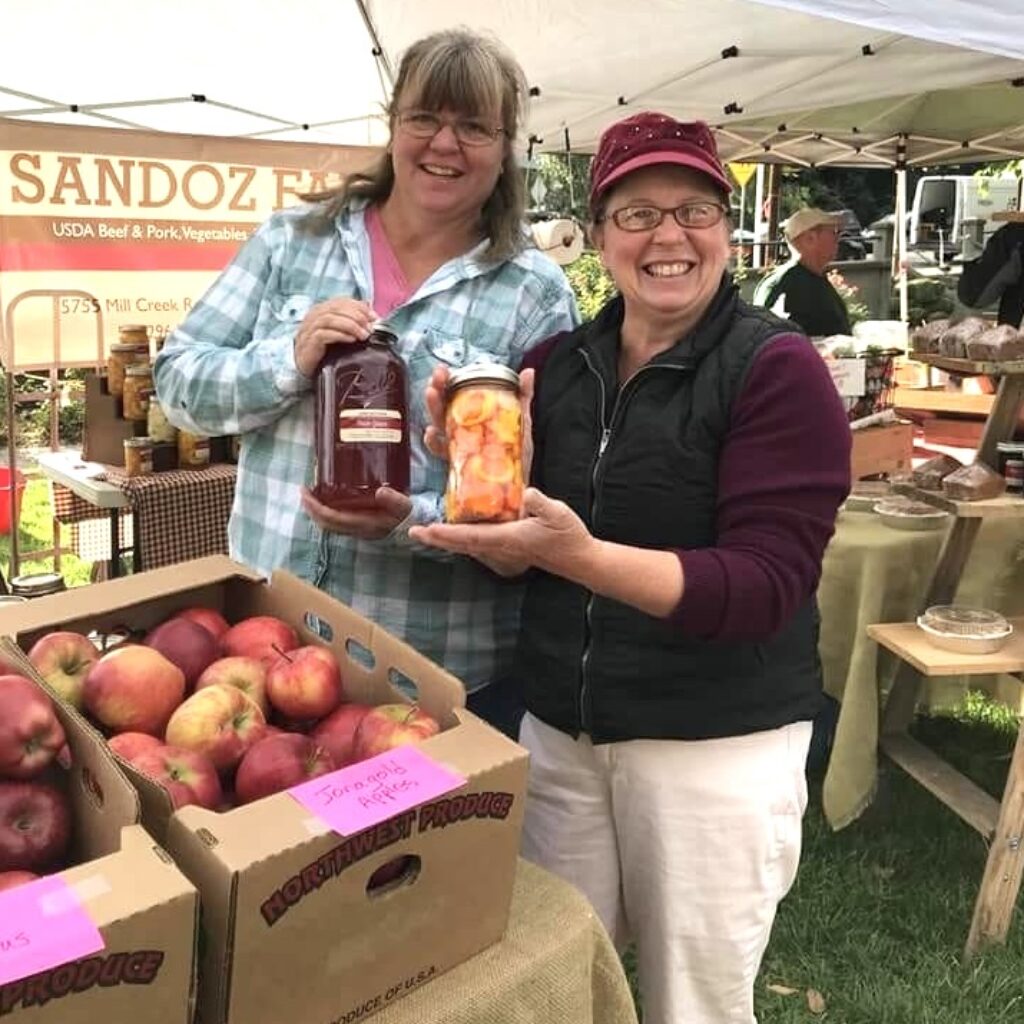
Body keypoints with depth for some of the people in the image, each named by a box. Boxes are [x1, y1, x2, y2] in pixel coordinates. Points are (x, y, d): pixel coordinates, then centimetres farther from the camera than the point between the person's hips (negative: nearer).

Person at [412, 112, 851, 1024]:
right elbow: (518, 563, 4)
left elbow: (766, 585, -21)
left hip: (717, 744, -4)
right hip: (559, 729, 5)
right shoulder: (555, 365, 2)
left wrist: (579, 554, -32)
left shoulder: (778, 369, -13)